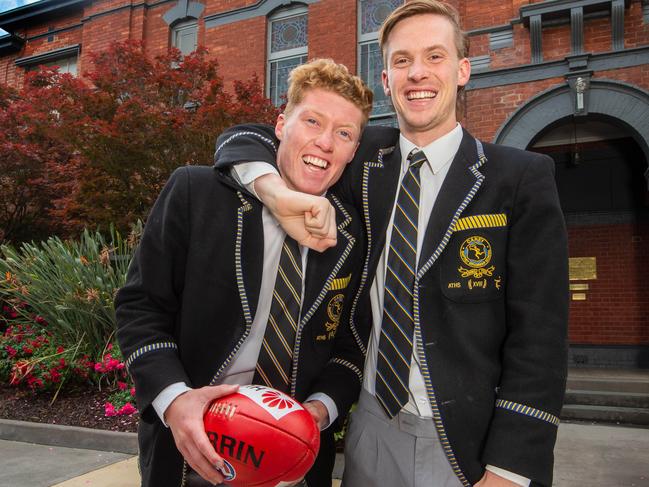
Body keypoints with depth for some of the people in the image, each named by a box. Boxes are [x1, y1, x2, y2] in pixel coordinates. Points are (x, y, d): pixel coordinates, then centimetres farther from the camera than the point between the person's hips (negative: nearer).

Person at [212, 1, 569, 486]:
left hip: (469, 444, -3)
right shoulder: (365, 159, 2)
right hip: (371, 431, 3)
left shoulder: (523, 177, -7)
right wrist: (279, 192, -17)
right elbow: (246, 137, 5)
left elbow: (539, 336, -9)